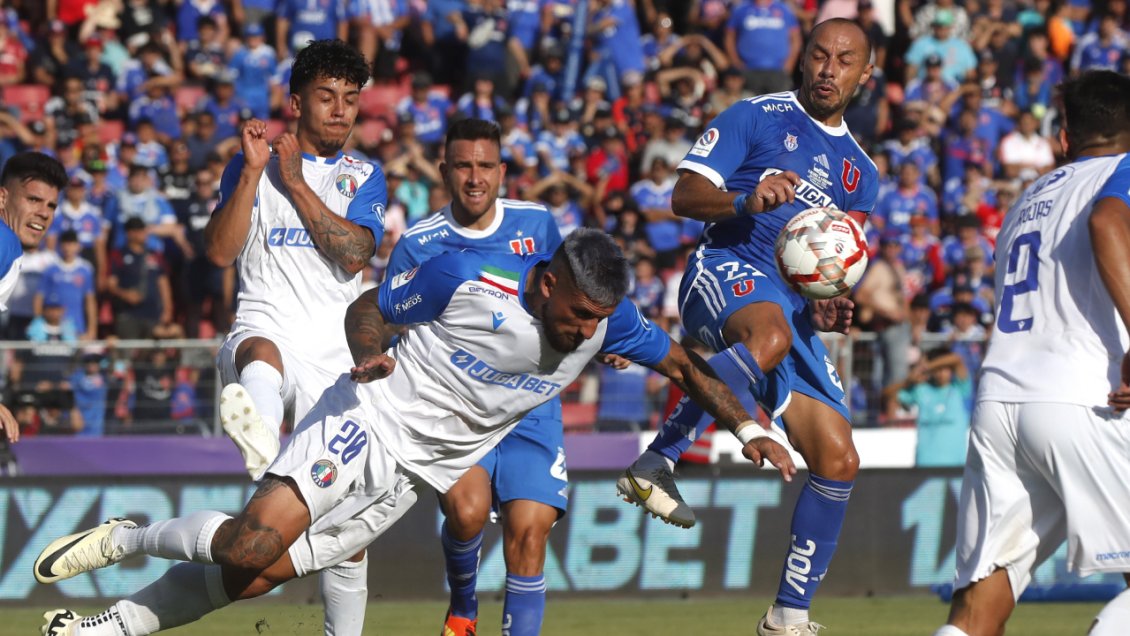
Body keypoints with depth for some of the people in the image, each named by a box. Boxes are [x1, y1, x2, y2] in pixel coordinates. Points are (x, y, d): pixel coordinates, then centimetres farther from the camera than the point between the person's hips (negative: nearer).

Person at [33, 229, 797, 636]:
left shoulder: (609, 319, -6)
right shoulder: (467, 277, -18)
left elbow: (682, 363, 6)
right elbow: (369, 307, -4)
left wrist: (747, 427, -4)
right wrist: (370, 355, -23)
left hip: (418, 469, 5)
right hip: (374, 415, -5)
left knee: (256, 574, -4)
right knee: (252, 543, -22)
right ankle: (123, 540, 4)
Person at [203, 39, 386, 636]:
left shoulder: (364, 178, 17)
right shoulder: (250, 167, 12)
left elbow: (353, 254, -2)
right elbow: (219, 251, -2)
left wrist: (296, 183, -4)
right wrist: (253, 170, -8)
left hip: (336, 355, 3)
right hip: (264, 328, -3)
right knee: (262, 353, -43)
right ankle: (261, 443, -76)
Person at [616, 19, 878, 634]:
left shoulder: (860, 173, 24)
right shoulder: (756, 117, 6)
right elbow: (684, 195, -2)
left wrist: (827, 306, 3)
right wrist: (747, 199, -21)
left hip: (793, 308, 6)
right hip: (725, 268, -6)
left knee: (838, 460, -1)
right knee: (769, 336, -42)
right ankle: (654, 464, -37)